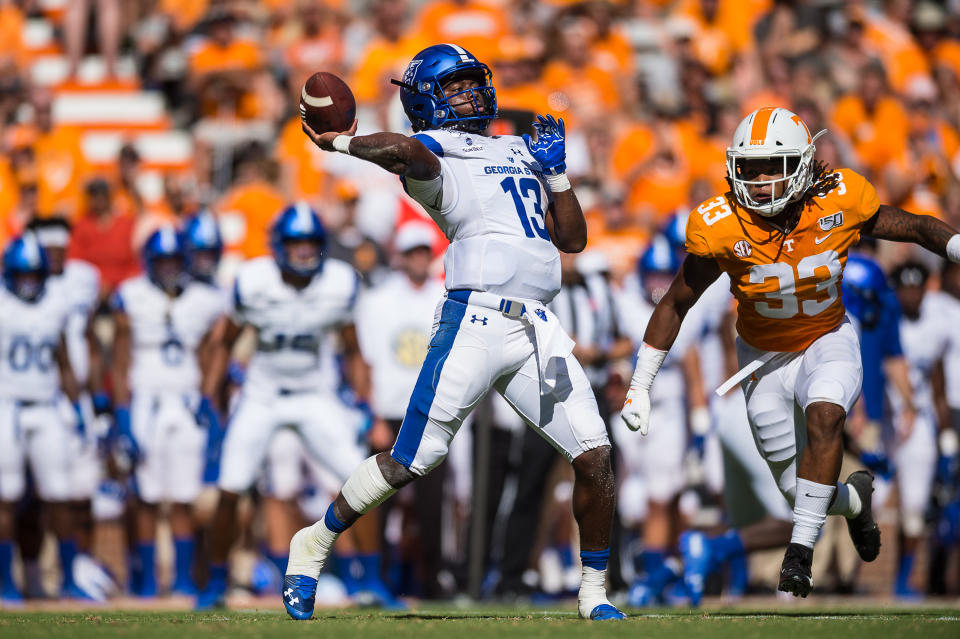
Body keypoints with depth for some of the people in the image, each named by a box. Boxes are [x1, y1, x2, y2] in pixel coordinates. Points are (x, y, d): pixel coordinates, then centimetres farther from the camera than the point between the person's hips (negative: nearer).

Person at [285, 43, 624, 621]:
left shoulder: (522, 152, 26)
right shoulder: (436, 151, 3)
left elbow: (573, 239, 24)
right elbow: (406, 151, -23)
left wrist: (556, 173, 15)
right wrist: (339, 143, -14)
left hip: (538, 329, 6)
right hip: (476, 319, -6)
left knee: (594, 455, -3)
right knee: (412, 461, -7)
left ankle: (594, 591, 11)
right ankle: (315, 543, 13)